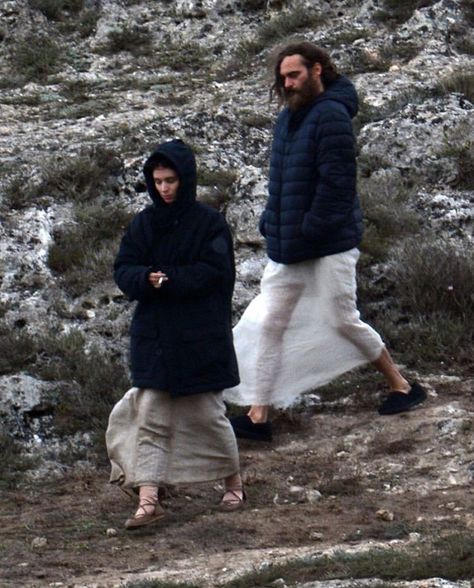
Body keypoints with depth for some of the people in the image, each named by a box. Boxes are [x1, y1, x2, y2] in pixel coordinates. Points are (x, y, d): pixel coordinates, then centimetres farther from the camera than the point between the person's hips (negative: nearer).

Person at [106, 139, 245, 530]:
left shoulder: (209, 223, -4)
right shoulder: (144, 223, 7)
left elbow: (214, 271, -14)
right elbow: (123, 270, 2)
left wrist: (167, 281, -19)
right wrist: (147, 279, -19)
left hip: (200, 335, -3)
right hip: (153, 334, 4)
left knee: (207, 413, 6)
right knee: (149, 416, -4)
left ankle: (234, 482, 27)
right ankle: (148, 500, -7)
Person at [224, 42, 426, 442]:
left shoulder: (331, 116, -16)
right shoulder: (290, 117, 12)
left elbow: (336, 183, -22)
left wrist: (311, 230, -21)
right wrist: (272, 226, 10)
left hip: (329, 244, -9)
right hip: (287, 249, 9)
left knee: (342, 320, 0)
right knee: (268, 324, 4)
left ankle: (402, 387, 19)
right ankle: (258, 416, 7)